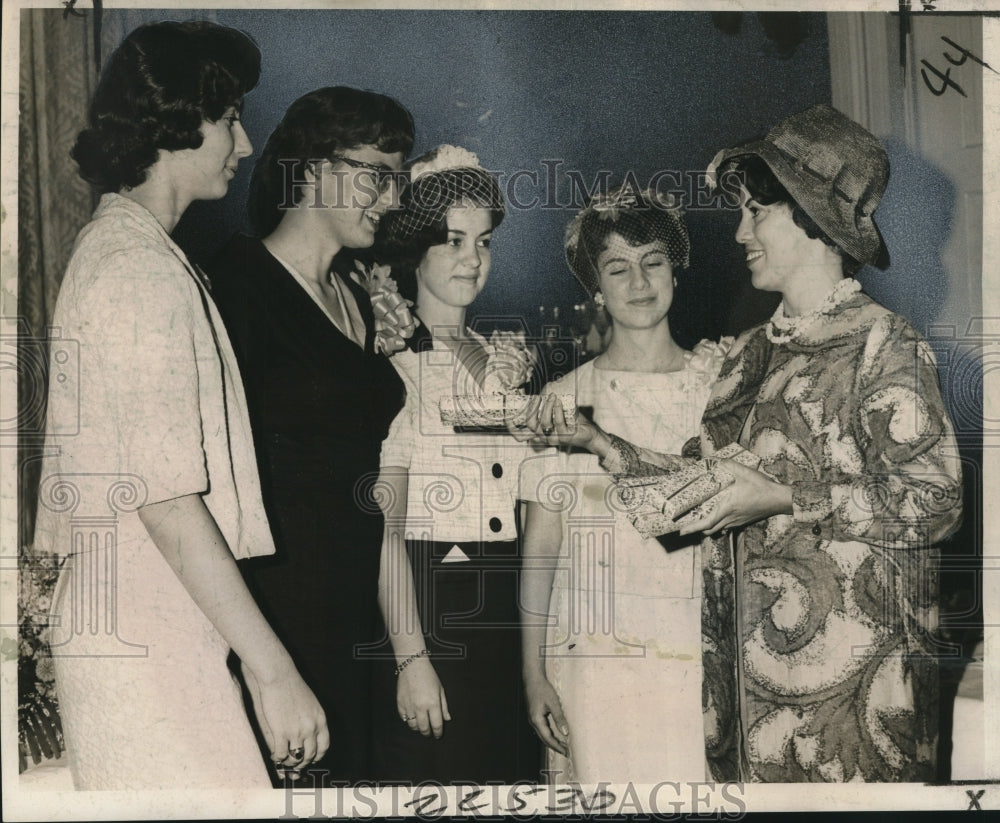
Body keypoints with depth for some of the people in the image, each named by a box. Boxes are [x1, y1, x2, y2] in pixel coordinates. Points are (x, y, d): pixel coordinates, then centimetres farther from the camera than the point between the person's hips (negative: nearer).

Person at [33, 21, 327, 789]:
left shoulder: (114, 244, 15)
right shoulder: (144, 276, -17)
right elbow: (165, 499, -22)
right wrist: (273, 670, -21)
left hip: (125, 617, 10)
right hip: (147, 638, -10)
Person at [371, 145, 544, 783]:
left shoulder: (505, 355, 12)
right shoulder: (394, 363, -9)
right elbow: (385, 527, -15)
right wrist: (411, 657, -18)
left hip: (505, 608, 6)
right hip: (427, 604, -6)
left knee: (509, 765, 13)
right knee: (431, 770, 2)